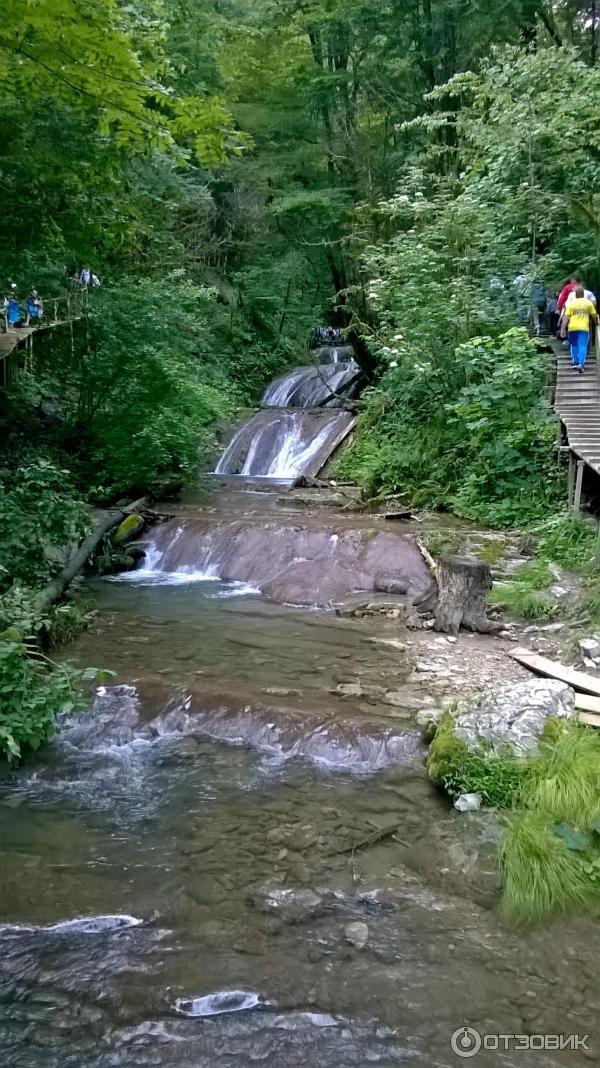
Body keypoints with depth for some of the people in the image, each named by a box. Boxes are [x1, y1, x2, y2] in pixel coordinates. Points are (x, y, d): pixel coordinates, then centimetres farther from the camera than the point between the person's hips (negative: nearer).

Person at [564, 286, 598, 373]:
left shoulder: (571, 304, 3)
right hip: (584, 328, -1)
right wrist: (595, 322, 28)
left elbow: (566, 317, -3)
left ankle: (575, 362, 19)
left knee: (574, 345, 18)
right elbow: (594, 316, 8)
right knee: (583, 346, -3)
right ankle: (581, 364, -17)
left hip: (572, 327, 1)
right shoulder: (588, 303, 4)